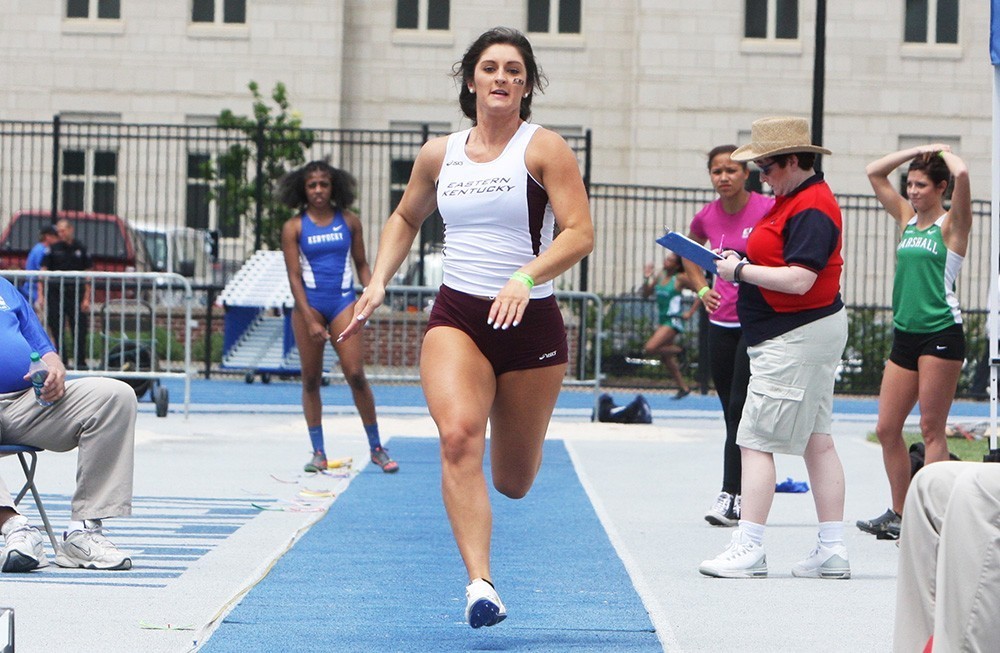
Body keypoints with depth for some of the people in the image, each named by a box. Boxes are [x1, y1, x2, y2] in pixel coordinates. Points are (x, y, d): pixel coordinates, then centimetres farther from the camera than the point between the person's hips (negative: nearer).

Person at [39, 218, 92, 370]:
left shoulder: (81, 249, 6)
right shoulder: (53, 248, 5)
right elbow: (43, 272, 3)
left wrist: (86, 298, 0)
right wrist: (41, 295, -6)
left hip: (76, 294, 0)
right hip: (55, 293, 0)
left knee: (79, 330, -3)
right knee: (56, 329, 2)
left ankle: (80, 362, 3)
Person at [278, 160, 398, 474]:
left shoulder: (349, 221, 7)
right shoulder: (294, 227, 2)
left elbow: (362, 263, 14)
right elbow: (294, 276, -2)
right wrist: (310, 320, -10)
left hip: (343, 302, 0)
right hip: (308, 304, 0)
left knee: (355, 374, -9)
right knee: (311, 379, 2)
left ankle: (376, 447, 0)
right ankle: (318, 452, 8)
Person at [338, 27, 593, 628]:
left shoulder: (543, 149, -4)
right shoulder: (439, 155, 9)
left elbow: (581, 233, -12)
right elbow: (406, 219, 27)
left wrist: (525, 278, -27)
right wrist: (378, 284, 13)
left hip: (531, 323, -2)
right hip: (456, 317, 2)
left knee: (513, 483, 9)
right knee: (458, 437, -27)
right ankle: (480, 584, -32)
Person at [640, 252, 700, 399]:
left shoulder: (680, 279, -11)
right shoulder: (660, 276, 7)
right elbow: (646, 294, 10)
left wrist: (690, 312, -11)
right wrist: (646, 279, -5)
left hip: (673, 321, -8)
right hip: (662, 320, 8)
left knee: (651, 348, -20)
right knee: (666, 358, 11)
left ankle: (678, 350, 2)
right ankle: (683, 388, 22)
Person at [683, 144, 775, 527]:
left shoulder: (768, 210, -9)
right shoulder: (706, 217, 6)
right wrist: (702, 289, 12)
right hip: (721, 323, 5)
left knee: (741, 408, -12)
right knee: (732, 411, 9)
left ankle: (731, 495, -13)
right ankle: (744, 496, 16)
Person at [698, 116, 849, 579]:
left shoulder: (811, 209, -18)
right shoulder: (794, 199, 15)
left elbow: (798, 280, -26)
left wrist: (740, 271, -16)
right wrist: (742, 259, 7)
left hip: (797, 338, -11)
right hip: (810, 333, 11)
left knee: (756, 440, -8)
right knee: (817, 440, 10)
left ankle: (748, 550, -7)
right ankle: (832, 550, 13)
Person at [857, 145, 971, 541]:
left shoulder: (952, 223, -3)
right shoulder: (907, 218, 13)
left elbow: (962, 174, -21)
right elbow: (874, 172, 19)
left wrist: (944, 152, -1)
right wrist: (921, 151, 14)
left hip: (941, 333, -7)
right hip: (905, 333, 7)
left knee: (931, 429, -5)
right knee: (887, 428, 5)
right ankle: (898, 515, 14)